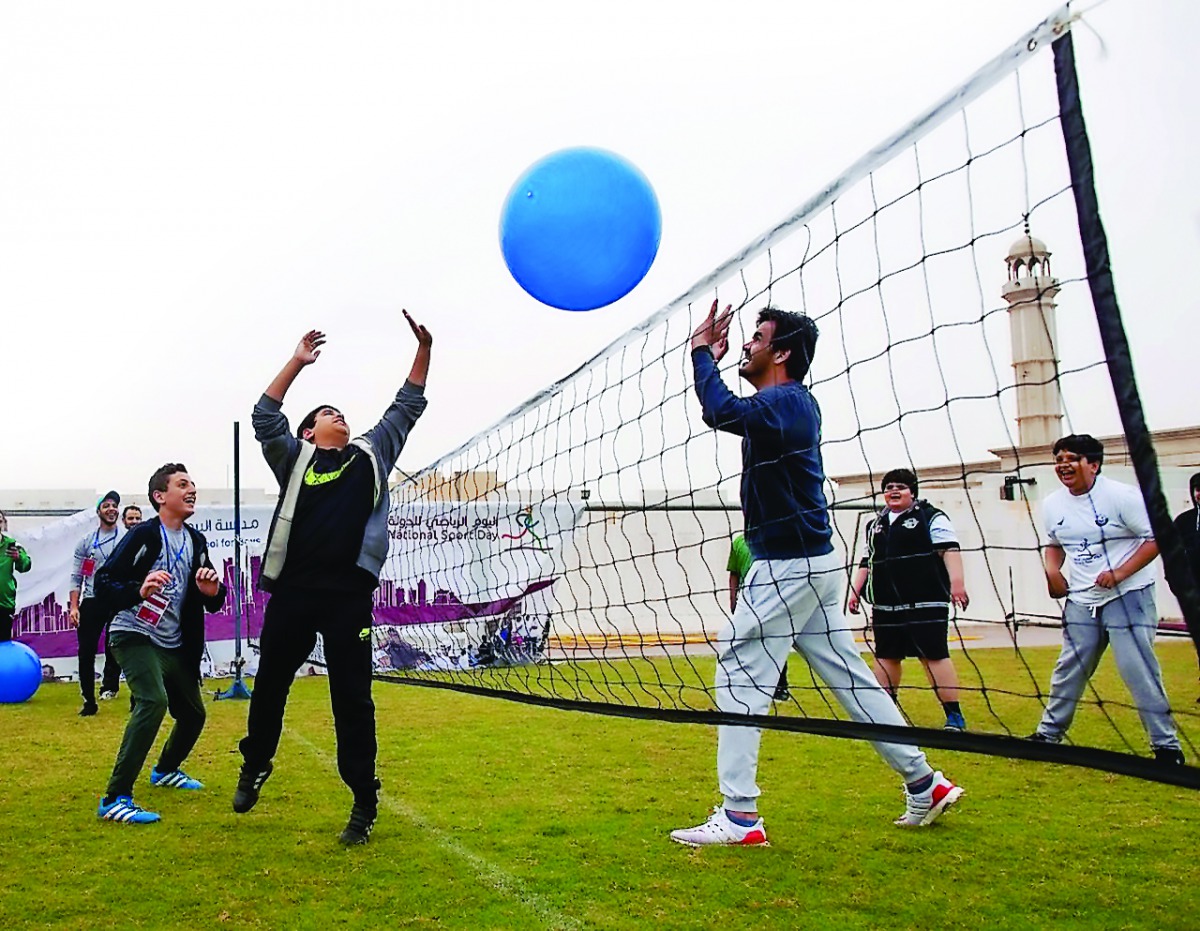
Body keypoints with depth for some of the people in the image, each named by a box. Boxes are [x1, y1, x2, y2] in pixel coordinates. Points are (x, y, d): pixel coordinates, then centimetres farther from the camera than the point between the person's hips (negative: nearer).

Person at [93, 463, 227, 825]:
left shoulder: (196, 541, 8)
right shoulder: (144, 535, -12)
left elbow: (211, 601, 13)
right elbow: (103, 583, -16)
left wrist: (212, 592, -11)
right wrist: (139, 590, -35)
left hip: (175, 645, 8)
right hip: (135, 636, -8)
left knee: (193, 714, 15)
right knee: (154, 701, -29)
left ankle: (165, 770, 45)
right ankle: (115, 799, -24)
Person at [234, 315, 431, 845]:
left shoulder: (371, 455, 17)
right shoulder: (295, 457, 12)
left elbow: (406, 409, 19)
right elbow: (265, 418, 3)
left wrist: (423, 351, 13)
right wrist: (296, 362, 3)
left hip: (350, 596, 0)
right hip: (292, 592, 0)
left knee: (352, 698, 1)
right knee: (269, 686, 13)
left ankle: (364, 802, 9)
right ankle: (254, 767, 38)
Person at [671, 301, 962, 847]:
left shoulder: (785, 402, -15)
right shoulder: (788, 404, 15)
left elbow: (722, 413, -33)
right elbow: (729, 414, 30)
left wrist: (703, 353, -19)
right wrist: (710, 358, 17)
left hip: (788, 566, -10)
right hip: (807, 563, 10)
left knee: (740, 675, -7)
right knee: (848, 676, 14)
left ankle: (739, 815, -6)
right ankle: (924, 786, 21)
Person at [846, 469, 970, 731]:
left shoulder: (930, 517, 0)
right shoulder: (876, 526, 20)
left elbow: (949, 550, -10)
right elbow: (867, 562, 24)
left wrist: (957, 583, -21)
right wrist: (855, 591, 17)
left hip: (925, 603, -6)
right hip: (886, 605, 6)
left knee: (934, 655, -9)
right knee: (886, 656, 11)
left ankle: (955, 717, -4)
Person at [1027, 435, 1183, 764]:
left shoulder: (1122, 496, -12)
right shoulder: (1052, 505, 6)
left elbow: (1157, 538, -12)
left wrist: (1120, 573, -21)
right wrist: (1052, 570, 1)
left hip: (1128, 597, -5)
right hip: (1081, 600, 5)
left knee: (1138, 669, -8)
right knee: (1069, 669, 10)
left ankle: (1166, 745, 4)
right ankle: (1048, 733, 22)